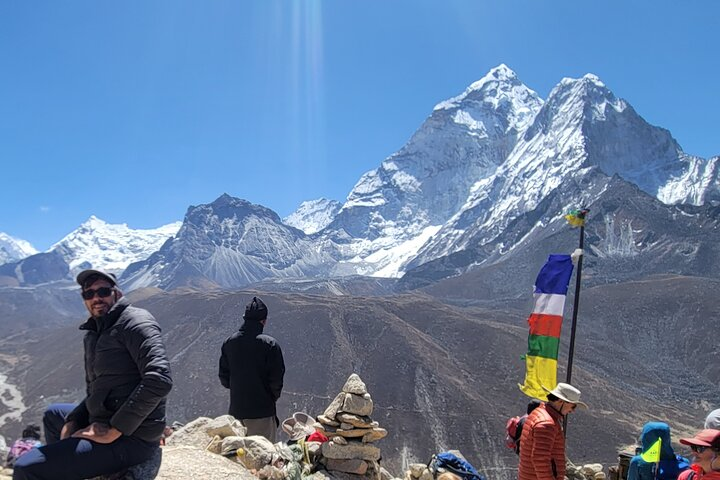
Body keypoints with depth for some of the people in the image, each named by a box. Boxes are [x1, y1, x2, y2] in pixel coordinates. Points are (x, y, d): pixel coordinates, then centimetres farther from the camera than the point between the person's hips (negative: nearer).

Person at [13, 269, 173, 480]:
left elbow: (159, 380, -27)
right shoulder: (92, 335, 15)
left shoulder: (135, 321, -14)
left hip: (130, 438, -10)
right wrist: (71, 423, 3)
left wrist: (113, 431, -23)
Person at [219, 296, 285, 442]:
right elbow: (276, 379, -12)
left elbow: (223, 377, 7)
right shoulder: (270, 344, -14)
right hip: (262, 411, -5)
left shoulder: (229, 343, 1)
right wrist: (273, 397, 7)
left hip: (236, 410, 5)